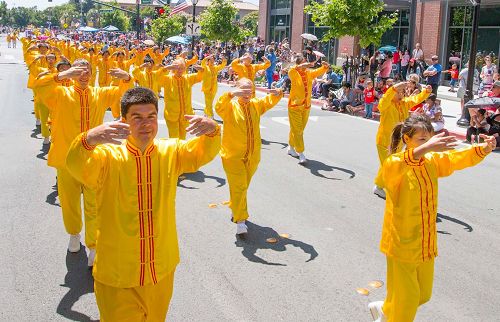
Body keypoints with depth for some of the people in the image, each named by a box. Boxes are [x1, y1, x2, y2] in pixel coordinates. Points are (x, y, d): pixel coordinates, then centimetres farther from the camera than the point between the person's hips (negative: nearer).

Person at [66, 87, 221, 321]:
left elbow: (204, 152, -11)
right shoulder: (108, 155, -15)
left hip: (162, 270, 4)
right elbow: (76, 166, -31)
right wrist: (89, 139, -53)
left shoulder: (170, 152, -2)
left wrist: (211, 130, -34)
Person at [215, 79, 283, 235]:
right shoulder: (230, 106, -8)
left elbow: (270, 101, 11)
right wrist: (232, 94, -41)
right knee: (238, 186, -12)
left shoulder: (256, 105, 7)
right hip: (233, 156, -5)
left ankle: (236, 210, 38)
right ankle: (240, 220, -10)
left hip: (252, 156, 5)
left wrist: (278, 93, -12)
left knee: (244, 186, 18)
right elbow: (219, 107, -27)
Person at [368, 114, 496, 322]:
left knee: (423, 295, 19)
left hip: (427, 244, 7)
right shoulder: (394, 164, -18)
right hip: (401, 244, -7)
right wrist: (425, 148, -57)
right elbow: (394, 166, -40)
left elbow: (458, 158, -6)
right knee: (406, 300, 2)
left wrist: (483, 149, -27)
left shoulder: (432, 161, 4)